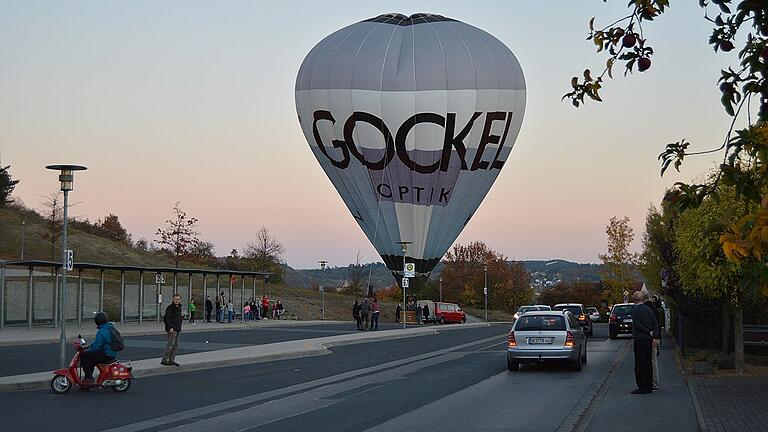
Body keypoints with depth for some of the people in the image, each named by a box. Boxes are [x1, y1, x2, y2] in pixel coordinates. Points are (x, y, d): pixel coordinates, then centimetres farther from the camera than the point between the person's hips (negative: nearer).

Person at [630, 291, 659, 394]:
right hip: (649, 339, 7)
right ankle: (649, 386, 16)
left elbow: (637, 325, -17)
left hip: (639, 340, -7)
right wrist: (653, 335, 3)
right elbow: (655, 324, 6)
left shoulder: (635, 310, -10)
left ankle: (642, 387, -5)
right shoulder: (648, 309, 9)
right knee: (648, 362, 12)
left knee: (639, 363, -3)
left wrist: (649, 333, -9)